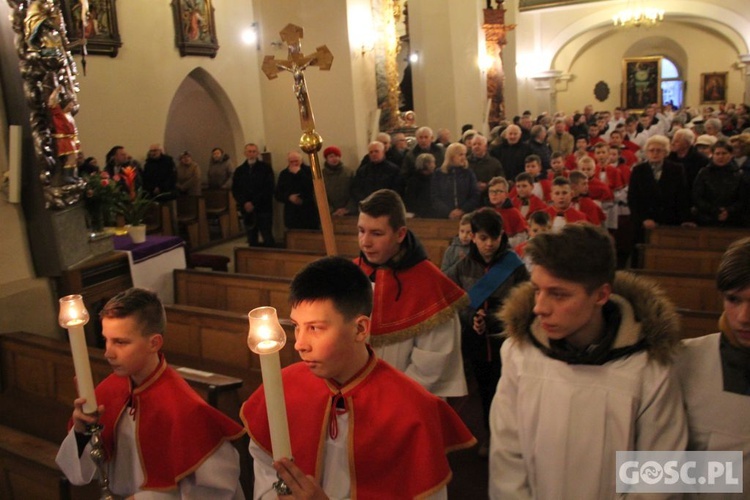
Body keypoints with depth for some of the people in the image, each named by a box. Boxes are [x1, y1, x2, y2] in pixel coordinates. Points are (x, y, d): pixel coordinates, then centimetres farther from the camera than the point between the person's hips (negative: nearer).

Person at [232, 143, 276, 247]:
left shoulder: (265, 168, 1)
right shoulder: (239, 171, 12)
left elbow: (269, 188, -7)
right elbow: (235, 190, 7)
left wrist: (254, 203, -13)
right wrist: (245, 203, -10)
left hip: (264, 209, -3)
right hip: (247, 211, 3)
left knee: (268, 240, -6)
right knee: (252, 241, 7)